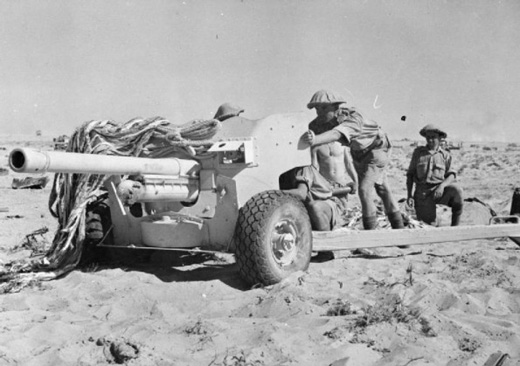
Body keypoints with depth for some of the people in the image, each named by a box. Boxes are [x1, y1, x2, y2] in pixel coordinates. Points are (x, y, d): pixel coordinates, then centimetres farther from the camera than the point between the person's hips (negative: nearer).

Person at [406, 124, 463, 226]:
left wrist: (442, 185, -22)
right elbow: (410, 174, 8)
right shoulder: (418, 152, 8)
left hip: (438, 190, 1)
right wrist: (409, 196, -1)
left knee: (456, 189, -30)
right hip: (422, 191, -1)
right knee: (428, 223, -11)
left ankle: (455, 226, -18)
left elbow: (451, 175, -1)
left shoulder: (445, 155, 8)